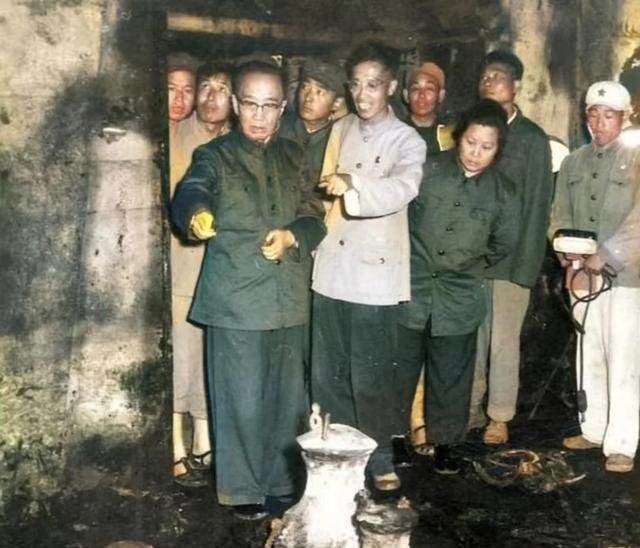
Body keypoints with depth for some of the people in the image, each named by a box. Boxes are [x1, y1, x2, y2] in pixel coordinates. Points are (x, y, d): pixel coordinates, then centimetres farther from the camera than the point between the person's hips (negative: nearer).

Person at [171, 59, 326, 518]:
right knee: (243, 401, 1)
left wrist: (292, 236, -12)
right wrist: (196, 215, -46)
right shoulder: (215, 155, -1)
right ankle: (243, 490, 18)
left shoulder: (293, 157, 12)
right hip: (236, 300, -4)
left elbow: (315, 217, 10)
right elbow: (191, 192, -22)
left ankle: (282, 483, 28)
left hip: (289, 298, 4)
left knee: (289, 398, 12)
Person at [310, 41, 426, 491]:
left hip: (374, 276, -5)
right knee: (327, 374, 12)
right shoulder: (340, 130, 11)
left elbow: (402, 188, -27)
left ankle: (380, 458, 19)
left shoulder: (407, 141, -6)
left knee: (370, 377, 1)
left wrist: (355, 184, -43)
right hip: (330, 271, 5)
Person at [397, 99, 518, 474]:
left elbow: (503, 244, 11)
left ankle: (445, 442, 25)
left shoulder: (504, 192, -2)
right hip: (411, 290, -1)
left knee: (451, 376, 9)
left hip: (459, 299, 1)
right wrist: (413, 260, 6)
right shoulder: (428, 172, -8)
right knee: (399, 370, 7)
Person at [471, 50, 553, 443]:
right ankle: (472, 407, 23)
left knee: (504, 341, 3)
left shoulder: (532, 138, -3)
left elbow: (538, 204, -5)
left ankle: (500, 417, 14)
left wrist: (526, 263, -11)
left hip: (510, 257, -3)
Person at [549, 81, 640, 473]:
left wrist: (605, 257, -19)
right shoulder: (573, 163, 13)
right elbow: (561, 216, 11)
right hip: (583, 274, 5)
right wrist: (568, 251, -7)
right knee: (589, 358, 12)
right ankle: (594, 430, 24)